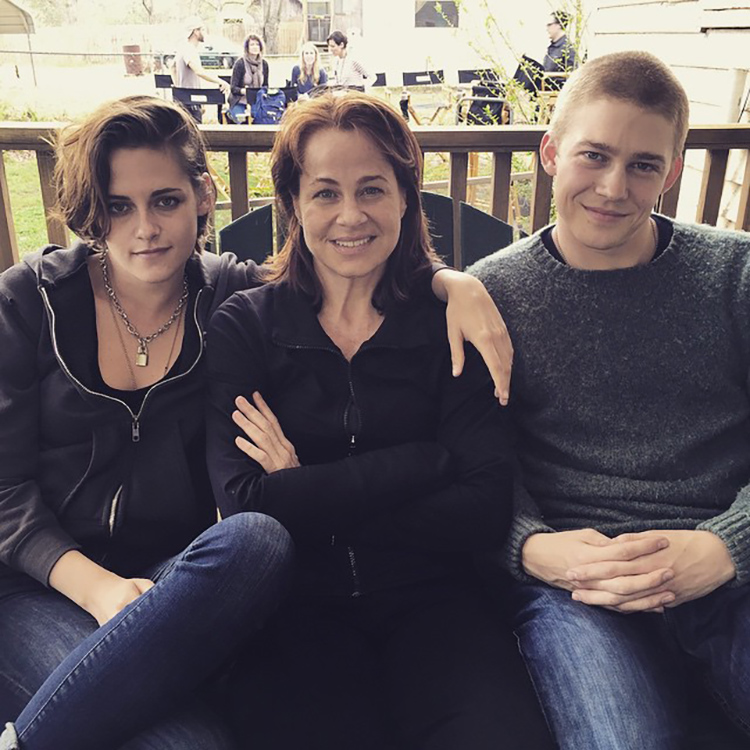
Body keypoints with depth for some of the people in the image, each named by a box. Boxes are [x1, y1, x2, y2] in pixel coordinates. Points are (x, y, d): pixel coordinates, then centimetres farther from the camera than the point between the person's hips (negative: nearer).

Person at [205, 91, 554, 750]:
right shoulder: (243, 326, 2)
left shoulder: (453, 322, 3)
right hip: (296, 604, -1)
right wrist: (424, 461, -12)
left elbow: (485, 512, -7)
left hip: (429, 598, 1)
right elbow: (244, 505, -12)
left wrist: (310, 496, -9)